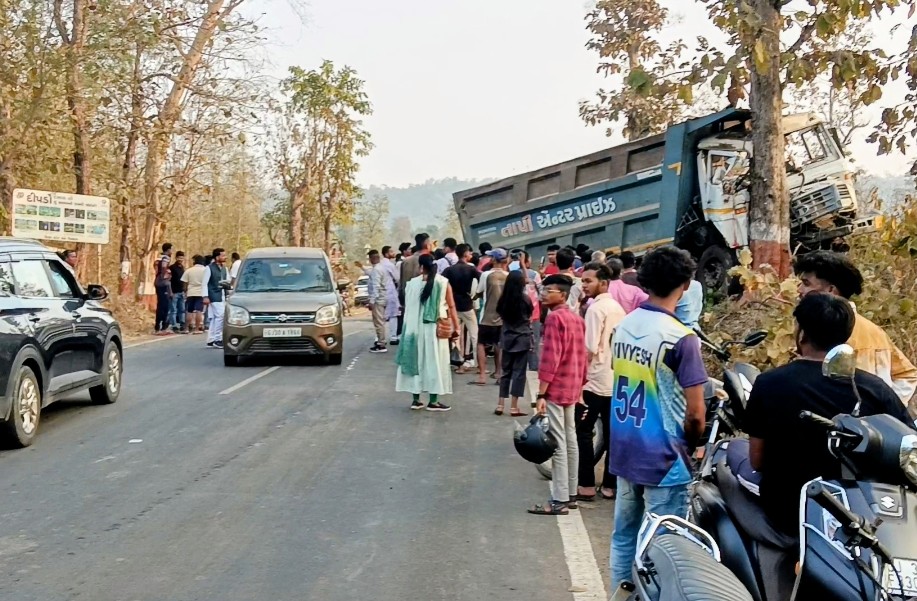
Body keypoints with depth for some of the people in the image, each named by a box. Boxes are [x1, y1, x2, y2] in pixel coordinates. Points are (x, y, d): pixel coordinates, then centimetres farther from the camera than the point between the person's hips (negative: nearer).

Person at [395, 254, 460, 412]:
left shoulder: (412, 283, -1)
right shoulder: (443, 282, -4)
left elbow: (408, 307, 1)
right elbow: (451, 306, -2)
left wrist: (410, 326, 8)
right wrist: (456, 326, 5)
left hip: (415, 328, 2)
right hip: (435, 327, -2)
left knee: (416, 360, 10)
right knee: (435, 361, 3)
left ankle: (416, 399, 12)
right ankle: (433, 401, 4)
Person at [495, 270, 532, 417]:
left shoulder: (503, 299, 0)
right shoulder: (525, 298, -10)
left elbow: (501, 316, 7)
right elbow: (530, 316, 4)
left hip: (507, 338, 4)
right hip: (522, 338, -4)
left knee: (506, 371, 12)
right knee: (518, 372, 1)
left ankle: (500, 405, 11)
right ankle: (514, 407, 1)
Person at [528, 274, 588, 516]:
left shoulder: (554, 318, -14)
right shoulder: (576, 318, 14)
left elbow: (550, 359, -19)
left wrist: (540, 394, -19)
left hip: (555, 389, -9)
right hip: (572, 389, 9)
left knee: (557, 444, -7)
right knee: (570, 441, 13)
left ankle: (559, 500, -5)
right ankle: (570, 495, 19)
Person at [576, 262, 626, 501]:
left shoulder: (596, 308, -14)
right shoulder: (617, 308, 12)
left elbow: (589, 350, -19)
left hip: (595, 381, -8)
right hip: (617, 381, 8)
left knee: (582, 432, 0)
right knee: (612, 433, 10)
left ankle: (586, 485, 1)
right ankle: (611, 485, 14)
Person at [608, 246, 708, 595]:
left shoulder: (623, 326, 3)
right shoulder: (680, 338, -18)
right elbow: (695, 413, -18)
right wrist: (691, 444, 2)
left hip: (624, 452, 7)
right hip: (663, 458, -7)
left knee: (624, 535, 16)